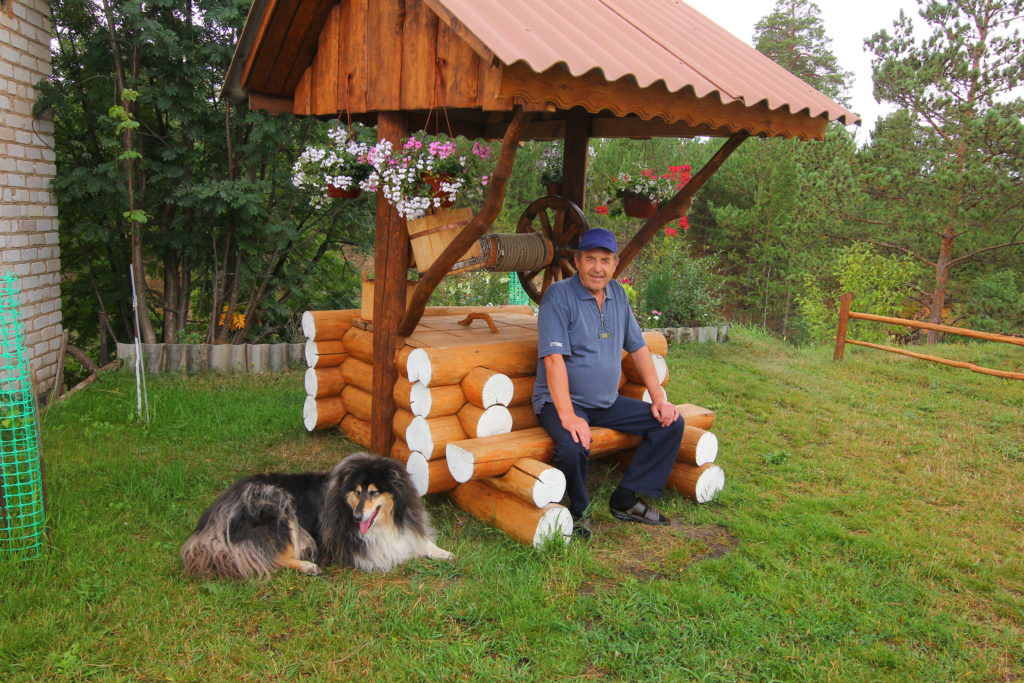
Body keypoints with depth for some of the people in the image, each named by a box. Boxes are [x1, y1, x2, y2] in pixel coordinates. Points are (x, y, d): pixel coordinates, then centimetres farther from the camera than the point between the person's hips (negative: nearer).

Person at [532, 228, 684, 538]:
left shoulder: (618, 294, 9)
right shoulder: (559, 295, -13)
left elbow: (638, 348, 13)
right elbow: (554, 359, -21)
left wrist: (659, 398, 5)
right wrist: (568, 416, -29)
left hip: (607, 402, 7)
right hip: (562, 402, -7)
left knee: (671, 422, -1)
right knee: (574, 446, -35)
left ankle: (626, 500, 7)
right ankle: (579, 510, -3)